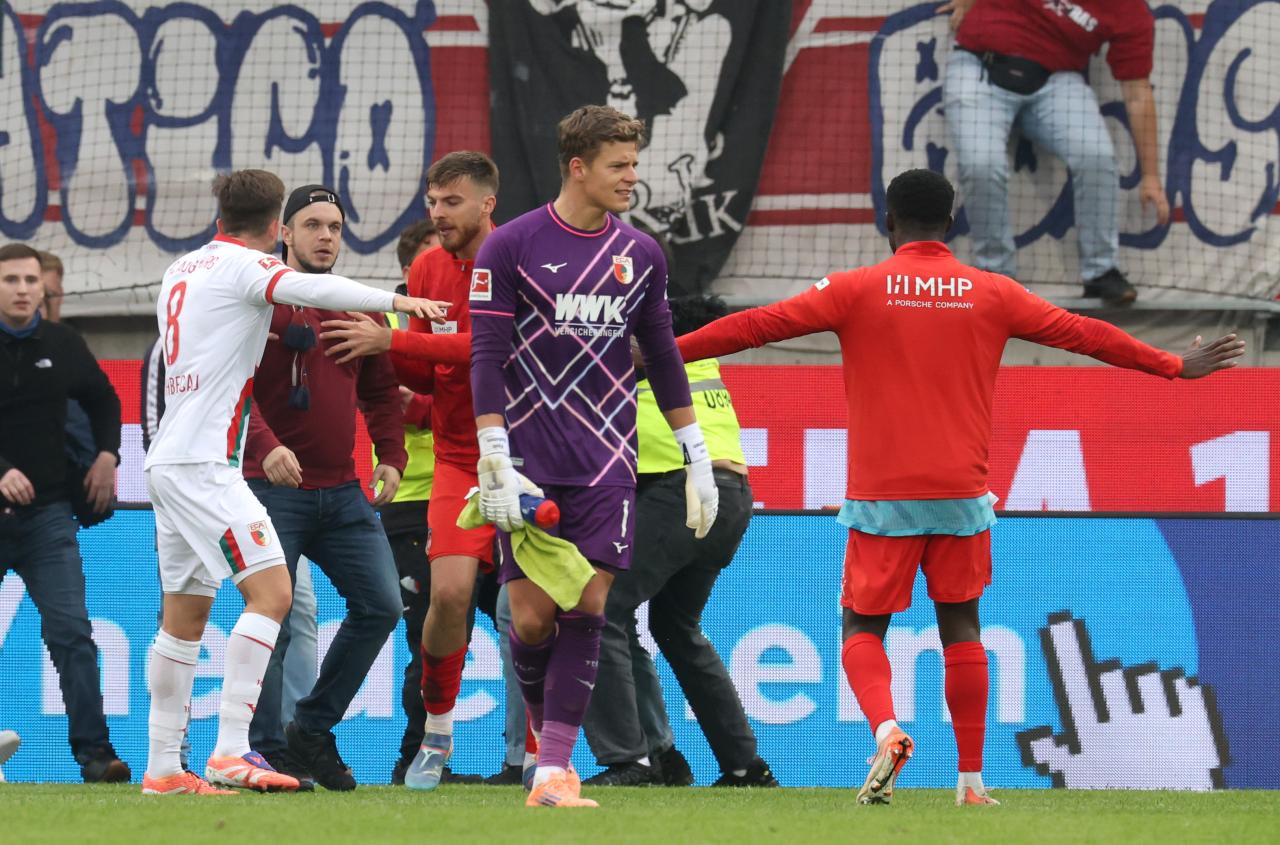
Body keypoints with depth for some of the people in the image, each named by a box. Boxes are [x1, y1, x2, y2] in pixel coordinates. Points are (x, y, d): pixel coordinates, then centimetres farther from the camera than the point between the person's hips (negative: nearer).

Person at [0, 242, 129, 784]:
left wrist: (107, 454, 8)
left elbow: (103, 400, 24)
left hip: (47, 514, 2)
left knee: (71, 631, -11)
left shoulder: (62, 347, 7)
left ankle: (94, 751, -14)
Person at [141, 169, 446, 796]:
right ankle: (230, 754, -22)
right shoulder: (244, 264, -7)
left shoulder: (180, 269, 17)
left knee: (185, 614, 12)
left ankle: (161, 767, 13)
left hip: (169, 460, 9)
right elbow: (306, 288, -26)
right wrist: (393, 299, -23)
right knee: (271, 592, -14)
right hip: (203, 462, -9)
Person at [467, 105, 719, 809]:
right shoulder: (510, 248, -4)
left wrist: (697, 460, 15)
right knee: (533, 617, -4)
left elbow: (663, 360, 17)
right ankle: (544, 736, 23)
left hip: (606, 461, 3)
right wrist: (496, 465, -14)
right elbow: (486, 359, -6)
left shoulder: (640, 255, 9)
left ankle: (555, 771, -8)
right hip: (530, 464, -3)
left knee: (587, 608, -9)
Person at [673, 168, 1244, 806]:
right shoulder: (991, 294, 5)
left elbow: (761, 324, -2)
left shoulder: (857, 290, -2)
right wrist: (1178, 367, 23)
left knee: (862, 627, 7)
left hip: (882, 495, -2)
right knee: (960, 627, 13)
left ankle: (885, 728, -21)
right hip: (961, 493, 2)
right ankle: (971, 778, 11)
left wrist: (669, 351, 5)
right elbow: (1084, 334, 12)